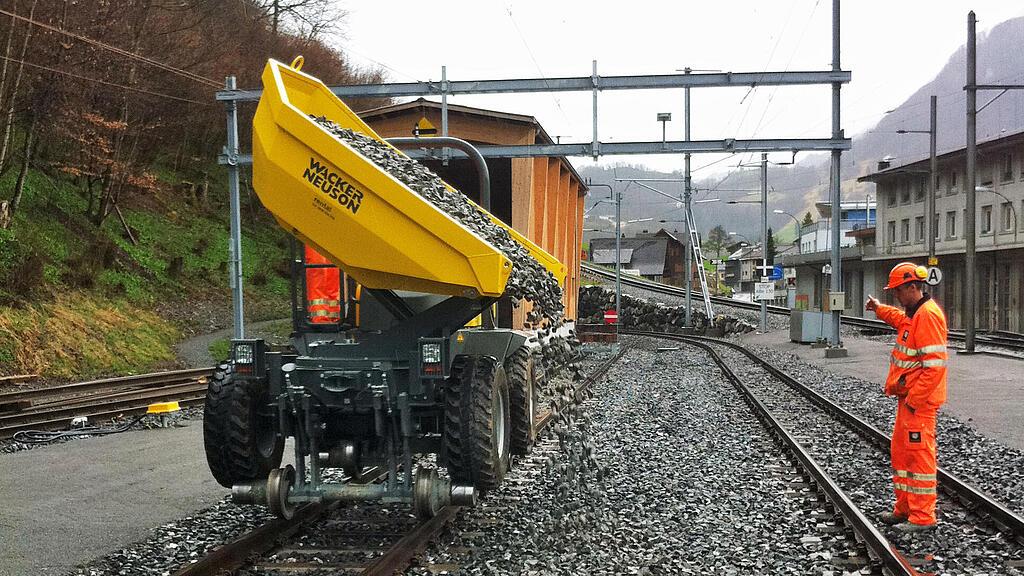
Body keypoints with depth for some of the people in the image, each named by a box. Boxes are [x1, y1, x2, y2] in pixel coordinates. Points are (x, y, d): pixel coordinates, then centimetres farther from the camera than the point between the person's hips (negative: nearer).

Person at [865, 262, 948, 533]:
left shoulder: (928, 315, -19)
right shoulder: (916, 313, 13)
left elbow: (935, 364, -25)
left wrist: (914, 399, -23)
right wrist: (880, 309, 39)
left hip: (919, 401, -11)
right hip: (908, 397, 11)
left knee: (919, 455, -5)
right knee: (901, 452, 17)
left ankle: (923, 518, 2)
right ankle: (905, 509, 28)